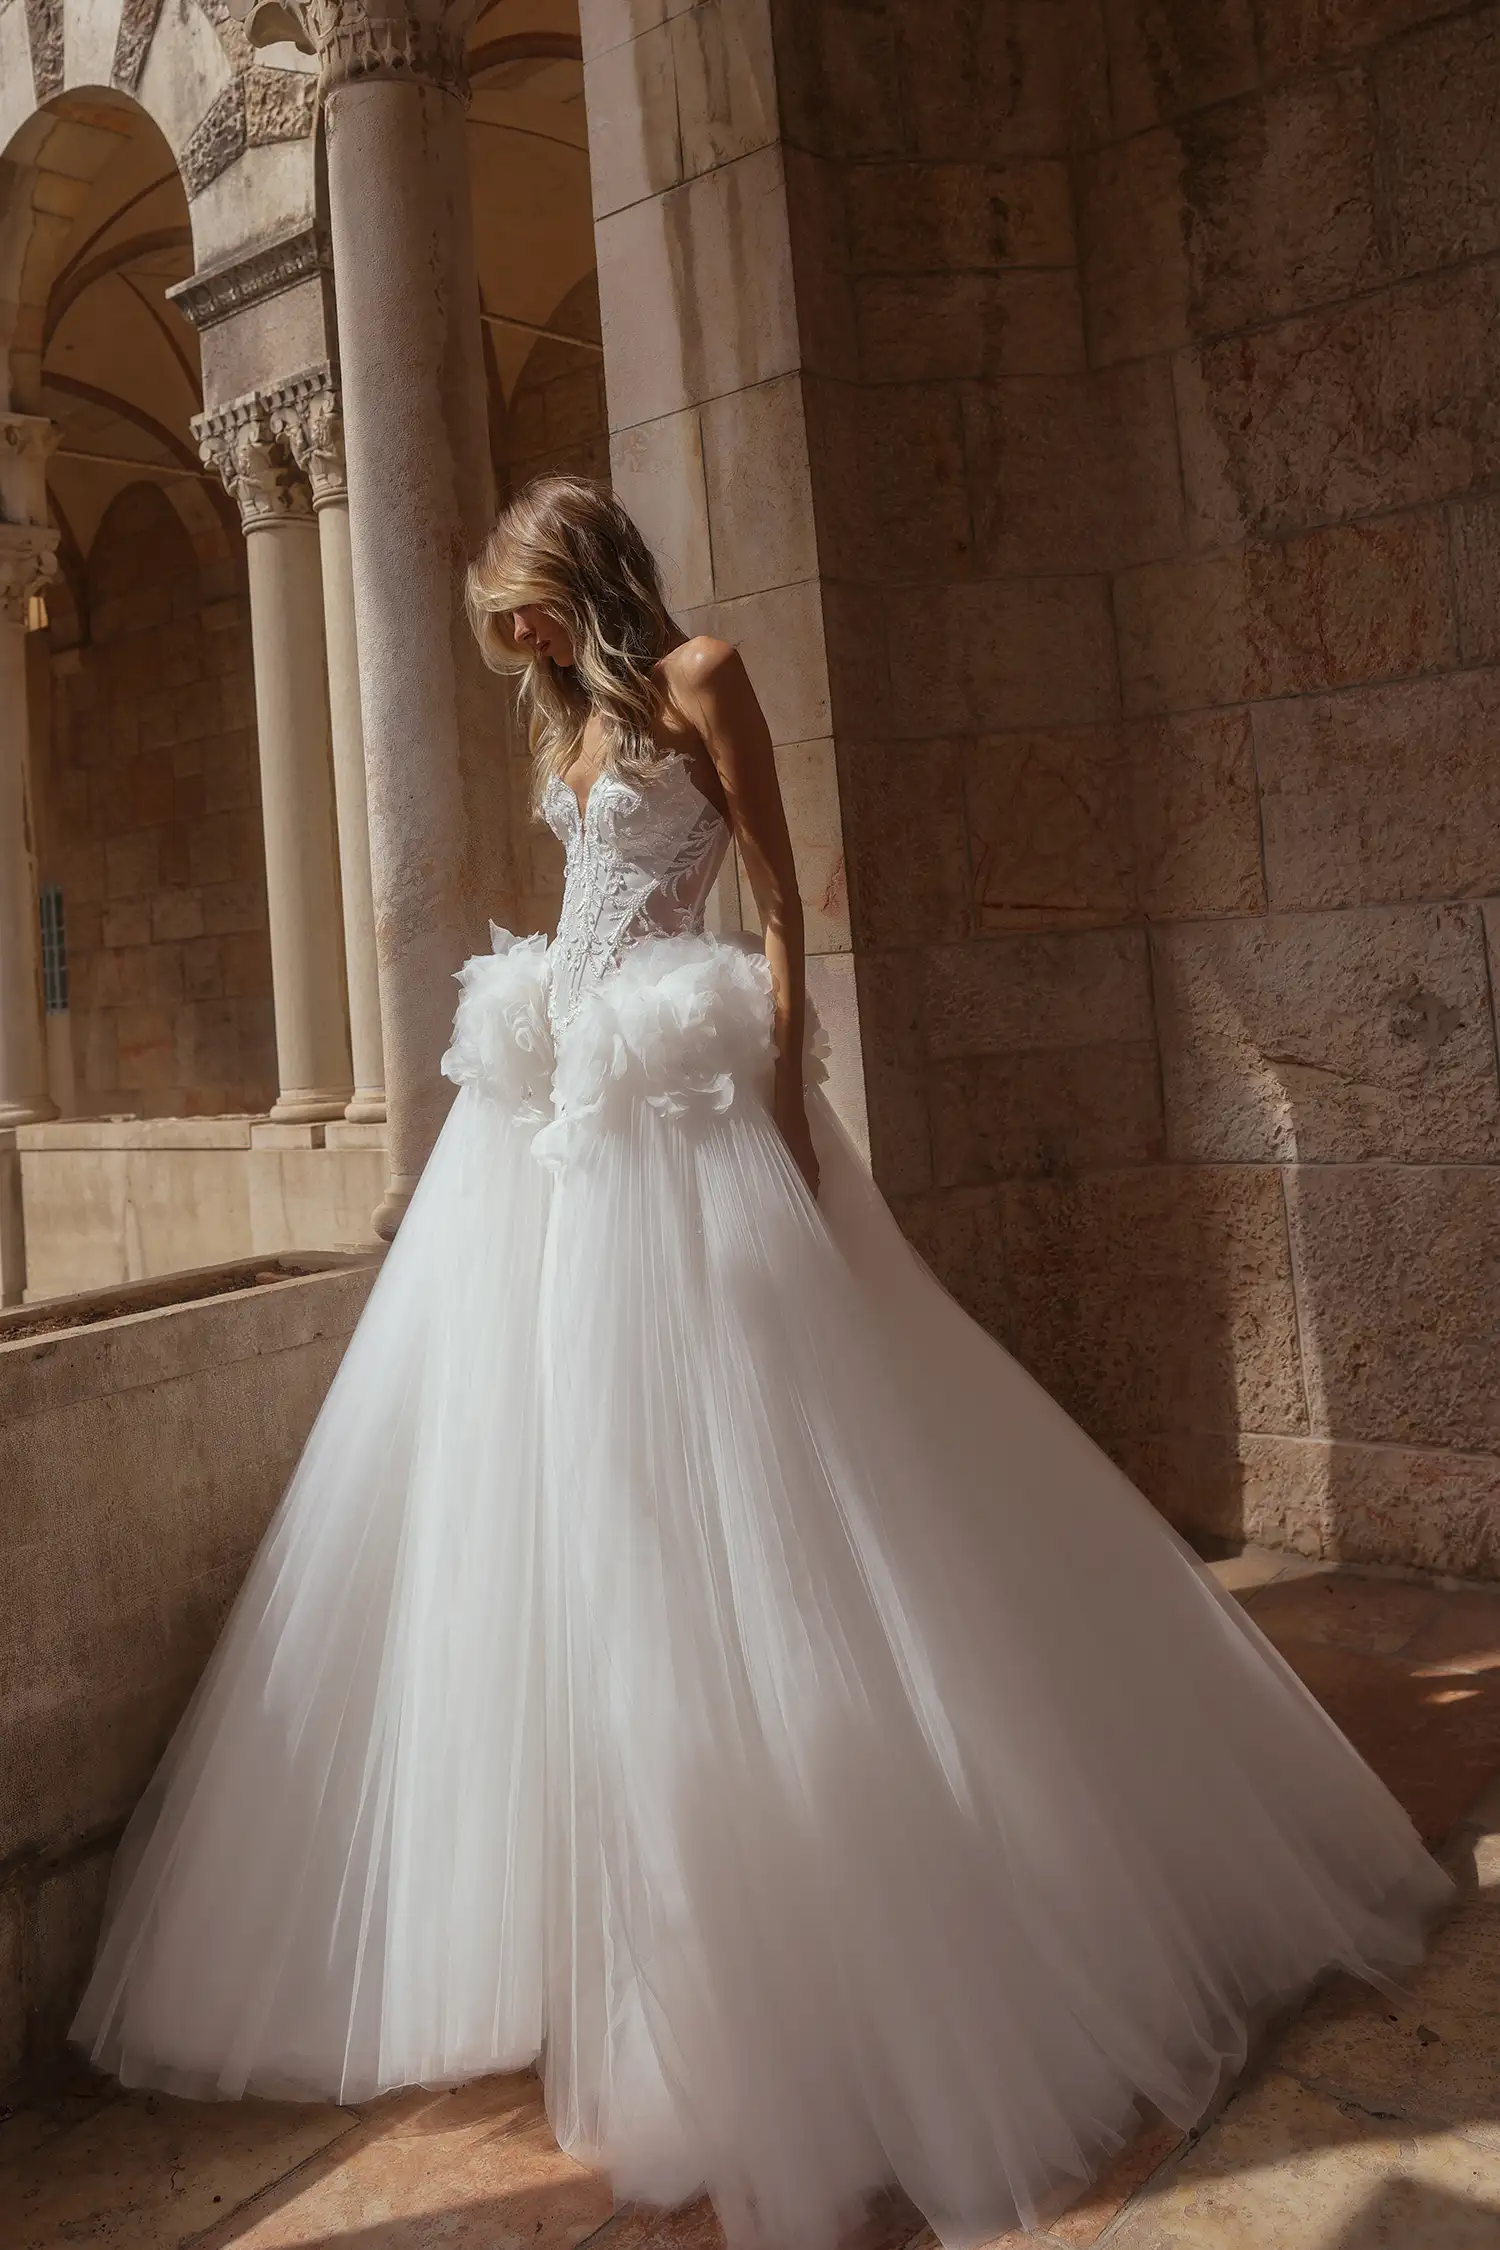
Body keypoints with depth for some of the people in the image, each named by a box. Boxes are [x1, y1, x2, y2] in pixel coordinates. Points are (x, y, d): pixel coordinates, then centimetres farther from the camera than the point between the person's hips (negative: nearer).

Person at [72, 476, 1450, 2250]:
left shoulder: (699, 679, -2)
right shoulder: (565, 723, 20)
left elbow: (780, 903, -8)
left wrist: (788, 1103, -17)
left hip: (681, 1103, -8)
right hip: (560, 1099, 8)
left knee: (709, 1469, -7)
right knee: (540, 1462, 8)